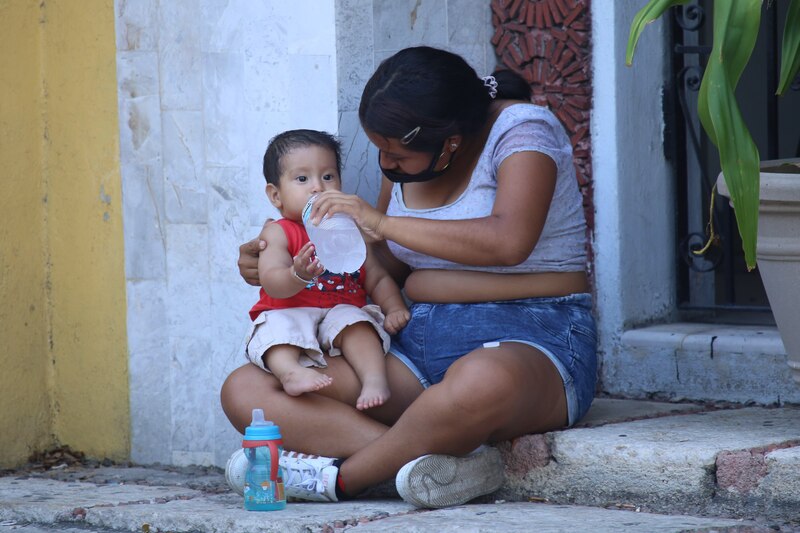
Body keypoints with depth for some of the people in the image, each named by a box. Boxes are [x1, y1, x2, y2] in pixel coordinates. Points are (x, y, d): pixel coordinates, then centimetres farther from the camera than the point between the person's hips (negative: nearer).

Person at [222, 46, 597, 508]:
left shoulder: (521, 128, -9)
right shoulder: (406, 157, 12)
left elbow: (509, 241, -26)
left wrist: (382, 222, -18)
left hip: (530, 340, -7)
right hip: (418, 344, 7)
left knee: (481, 381, -47)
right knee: (244, 390, -13)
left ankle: (341, 477, -20)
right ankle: (447, 462, -31)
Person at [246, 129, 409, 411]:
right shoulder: (278, 233, 6)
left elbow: (378, 279, 21)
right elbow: (272, 284, -10)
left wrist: (395, 308, -1)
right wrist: (298, 276, -33)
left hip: (341, 312, 2)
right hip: (290, 313, -2)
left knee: (355, 322, -30)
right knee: (277, 326, -33)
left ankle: (375, 379, -47)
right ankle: (291, 372, -58)